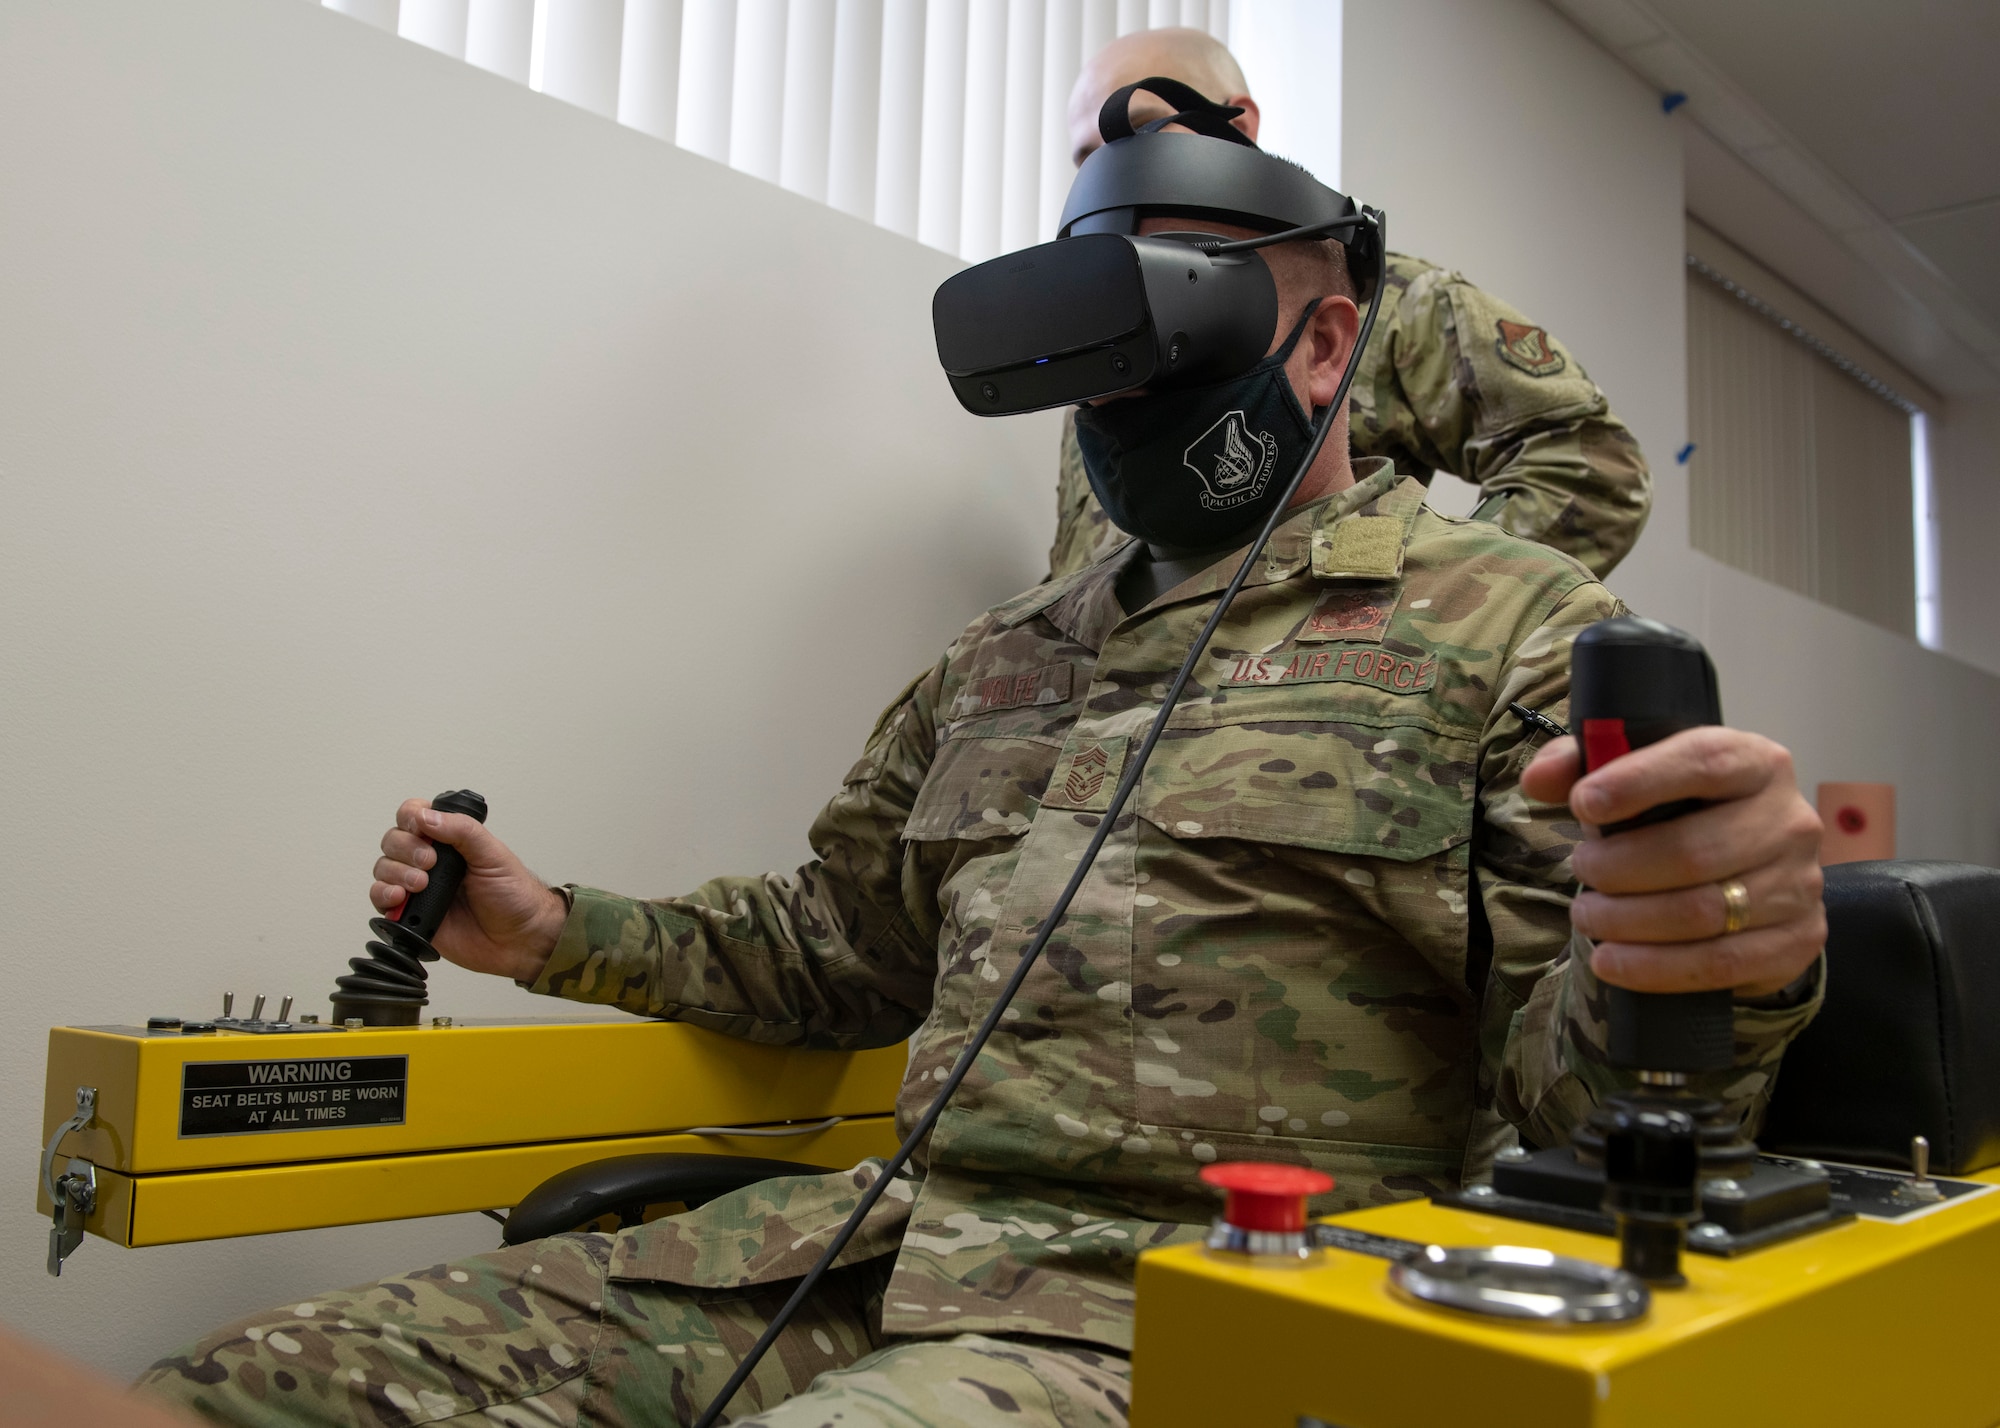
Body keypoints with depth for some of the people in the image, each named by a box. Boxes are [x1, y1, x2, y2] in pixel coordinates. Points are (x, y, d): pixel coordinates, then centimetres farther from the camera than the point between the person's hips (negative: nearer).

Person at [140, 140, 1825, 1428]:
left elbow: (1572, 1088, -4)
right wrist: (558, 935, 16)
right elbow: (848, 944, 27)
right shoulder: (1008, 653, 20)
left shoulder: (1512, 623, 2)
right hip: (892, 1236, 6)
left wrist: (1706, 968, -27)